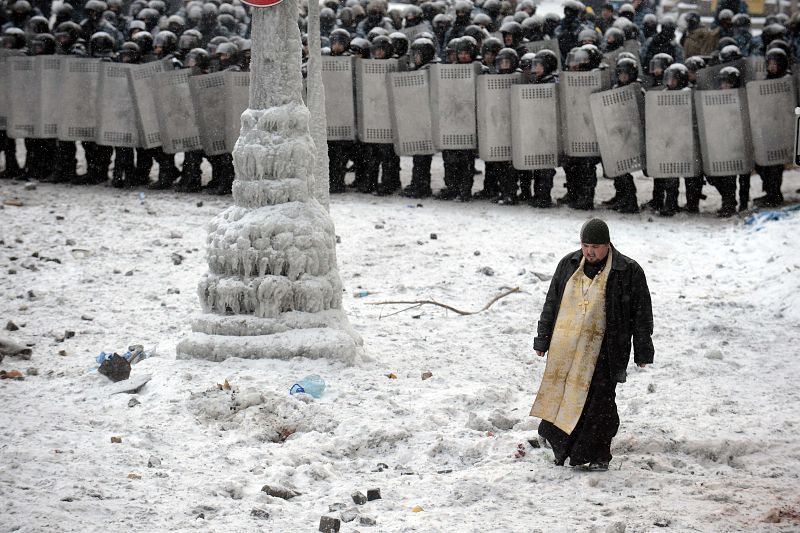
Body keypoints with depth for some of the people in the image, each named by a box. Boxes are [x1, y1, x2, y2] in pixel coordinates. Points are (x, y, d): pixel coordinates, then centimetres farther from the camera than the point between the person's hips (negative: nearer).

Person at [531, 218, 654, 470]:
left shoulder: (629, 271, -4)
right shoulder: (568, 265, 8)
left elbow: (642, 314, 1)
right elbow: (551, 303, 16)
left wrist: (642, 352, 1)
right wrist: (542, 340, 15)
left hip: (602, 352, -4)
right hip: (565, 348, 4)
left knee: (599, 401, -5)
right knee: (559, 396, 4)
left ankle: (598, 457, 4)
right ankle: (561, 448, 16)